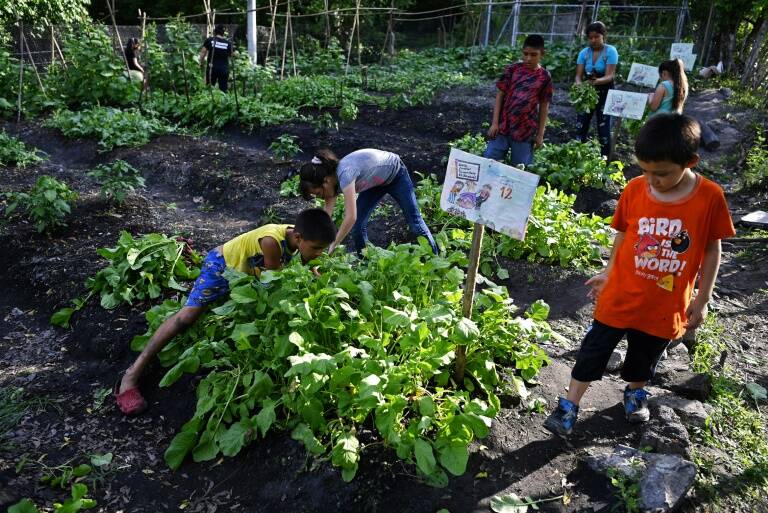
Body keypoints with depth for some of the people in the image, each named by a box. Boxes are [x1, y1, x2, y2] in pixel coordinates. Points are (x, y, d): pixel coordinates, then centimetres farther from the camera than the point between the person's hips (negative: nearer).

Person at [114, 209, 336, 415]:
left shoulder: (298, 236, -17)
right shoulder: (272, 241, -40)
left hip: (247, 270, 8)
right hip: (222, 264, -8)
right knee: (189, 314, -16)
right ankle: (133, 374, -14)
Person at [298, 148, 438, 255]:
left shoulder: (344, 174, -41)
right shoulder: (332, 181, -17)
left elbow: (350, 217, -46)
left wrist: (332, 247, -42)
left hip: (395, 173, -7)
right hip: (376, 181, 7)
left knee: (415, 222, 3)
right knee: (358, 225, -4)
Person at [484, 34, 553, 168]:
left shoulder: (544, 77, 0)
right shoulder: (512, 69, 0)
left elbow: (544, 106, 4)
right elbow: (500, 95, 3)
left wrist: (540, 134, 3)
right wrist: (494, 123, -3)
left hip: (526, 132, -1)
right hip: (503, 127, 1)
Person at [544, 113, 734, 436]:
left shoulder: (710, 197, -14)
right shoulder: (635, 189, -11)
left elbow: (712, 249, -4)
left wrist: (702, 299, -1)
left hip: (665, 306, 0)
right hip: (621, 296, 0)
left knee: (645, 355, 22)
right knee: (594, 349, 8)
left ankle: (635, 392, 50)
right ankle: (569, 406, 21)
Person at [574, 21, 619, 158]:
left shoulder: (611, 51, -11)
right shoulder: (584, 53, 0)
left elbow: (609, 76, -18)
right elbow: (578, 75, -5)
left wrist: (596, 81, -39)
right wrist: (579, 85, -28)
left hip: (604, 93, -4)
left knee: (603, 127, -4)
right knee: (581, 126, 4)